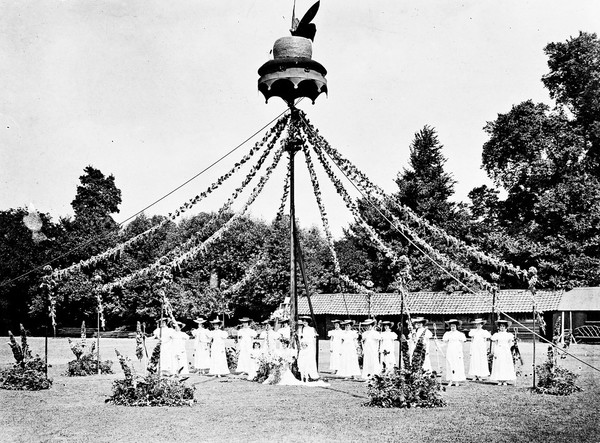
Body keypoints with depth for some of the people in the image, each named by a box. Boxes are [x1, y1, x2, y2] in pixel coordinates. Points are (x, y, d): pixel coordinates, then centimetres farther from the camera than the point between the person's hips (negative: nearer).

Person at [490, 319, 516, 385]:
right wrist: (495, 353, -5)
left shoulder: (509, 335, 7)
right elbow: (495, 344, 3)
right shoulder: (496, 335, 6)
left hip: (506, 352, 0)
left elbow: (510, 344, 7)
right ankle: (499, 381, 0)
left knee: (506, 366, -4)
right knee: (498, 366, -4)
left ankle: (505, 381, 1)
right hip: (498, 352, 0)